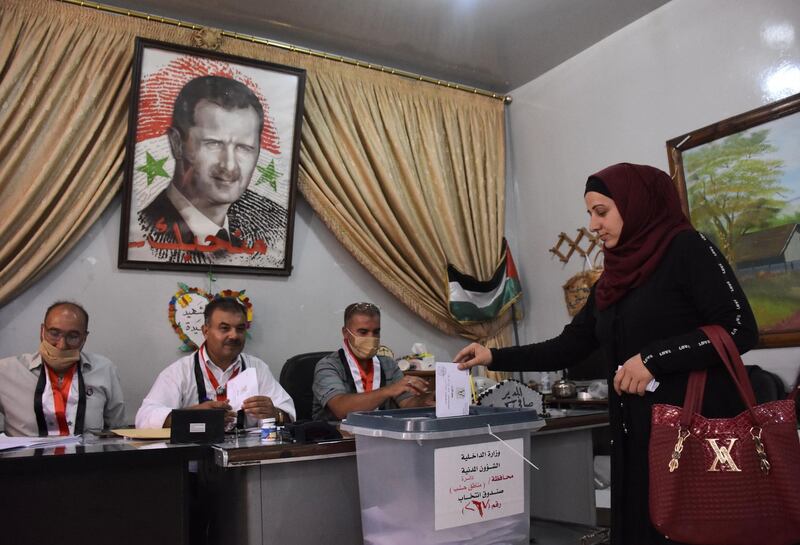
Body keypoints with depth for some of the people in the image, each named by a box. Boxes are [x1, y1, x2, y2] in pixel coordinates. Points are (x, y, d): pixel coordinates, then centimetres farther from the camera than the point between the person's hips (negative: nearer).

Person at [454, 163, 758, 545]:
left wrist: (653, 359, -18)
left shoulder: (686, 248, -6)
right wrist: (495, 358, 8)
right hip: (636, 434, 7)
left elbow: (740, 330, -12)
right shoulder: (612, 280, 14)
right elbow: (569, 348, 14)